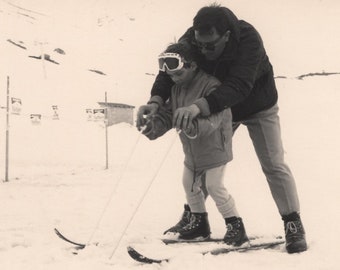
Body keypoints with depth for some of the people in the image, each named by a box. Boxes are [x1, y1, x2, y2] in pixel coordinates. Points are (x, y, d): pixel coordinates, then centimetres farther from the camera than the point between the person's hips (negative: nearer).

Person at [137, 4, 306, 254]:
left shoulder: (248, 39, -41)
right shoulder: (191, 40, -27)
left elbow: (239, 86, -50)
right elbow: (169, 71, -25)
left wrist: (199, 106, -65)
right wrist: (156, 100, -47)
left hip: (258, 106, -4)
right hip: (219, 109, 4)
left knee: (274, 165, -7)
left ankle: (293, 225, 3)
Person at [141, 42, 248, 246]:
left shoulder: (211, 85, -24)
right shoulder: (177, 89, 4)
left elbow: (214, 117, -33)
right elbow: (168, 113, 6)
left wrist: (194, 126, -50)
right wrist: (155, 124, -14)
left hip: (214, 147, -9)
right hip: (192, 150, 9)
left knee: (215, 186, -8)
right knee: (190, 184, 14)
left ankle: (235, 224, 6)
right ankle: (199, 223, 31)